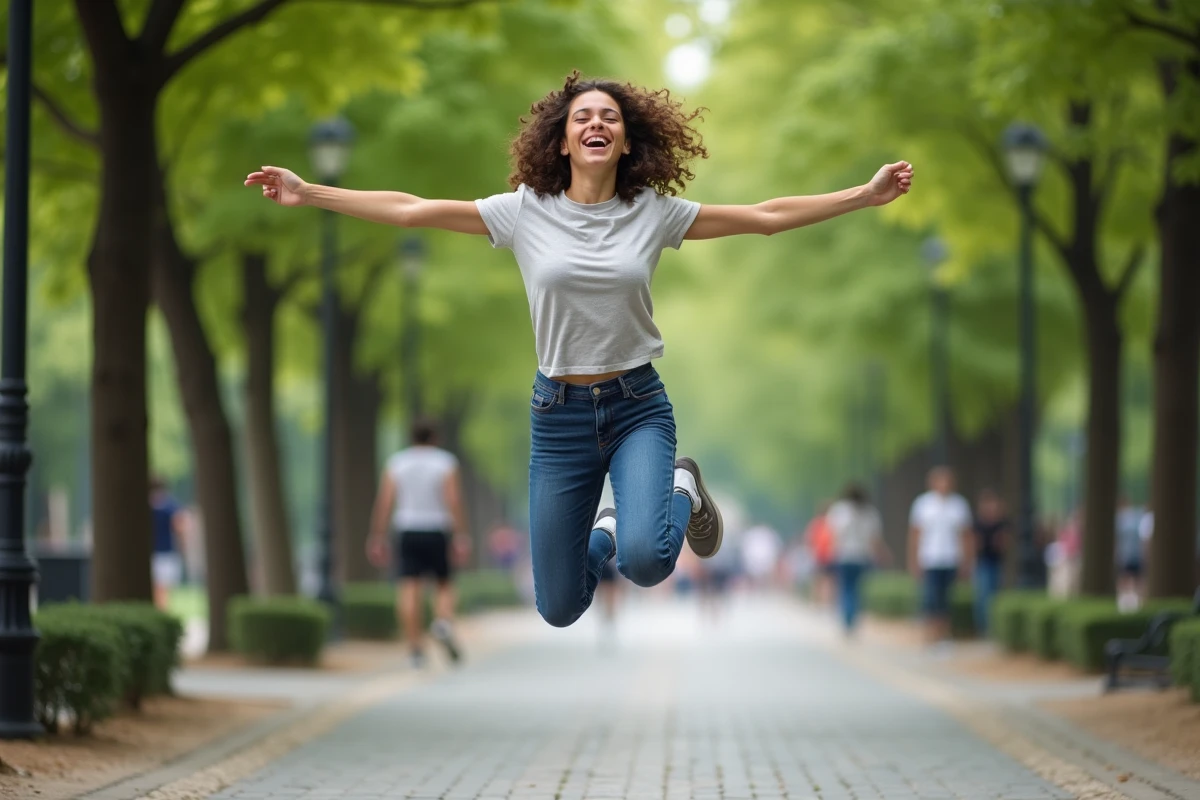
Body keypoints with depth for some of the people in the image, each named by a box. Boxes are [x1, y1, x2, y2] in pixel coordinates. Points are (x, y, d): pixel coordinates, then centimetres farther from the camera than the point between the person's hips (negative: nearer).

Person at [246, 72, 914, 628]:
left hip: (638, 406, -1)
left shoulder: (654, 213, -3)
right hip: (559, 413, 1)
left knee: (644, 560, -29)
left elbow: (767, 217, -1)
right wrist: (308, 194, -9)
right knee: (559, 610, 7)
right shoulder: (525, 211, -4)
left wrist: (866, 196, -6)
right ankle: (603, 534, 43)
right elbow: (411, 210, -4)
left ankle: (682, 493, 8)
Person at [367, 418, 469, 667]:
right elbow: (454, 501, -11)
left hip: (405, 533, 1)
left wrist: (377, 540, 1)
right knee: (445, 585, 12)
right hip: (437, 532, -1)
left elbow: (384, 502, -3)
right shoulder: (445, 462, -2)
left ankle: (415, 647, -10)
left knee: (408, 590, -2)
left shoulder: (396, 463, 4)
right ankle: (443, 623, -15)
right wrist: (461, 537, -11)